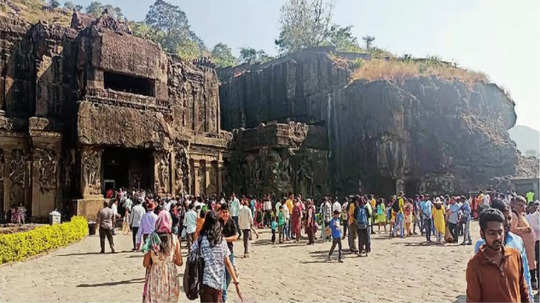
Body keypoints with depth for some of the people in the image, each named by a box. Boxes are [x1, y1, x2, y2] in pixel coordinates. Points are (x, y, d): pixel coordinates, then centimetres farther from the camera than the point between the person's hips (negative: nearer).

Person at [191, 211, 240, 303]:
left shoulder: (200, 239, -5)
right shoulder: (222, 240, -2)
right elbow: (227, 262, -1)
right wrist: (235, 279, 6)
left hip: (205, 281, -1)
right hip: (219, 281, 1)